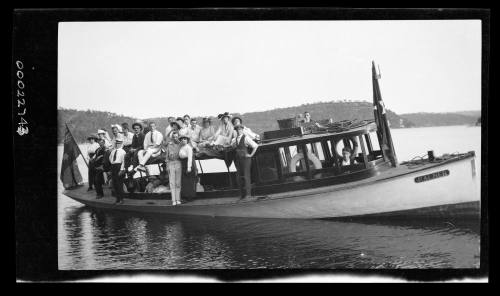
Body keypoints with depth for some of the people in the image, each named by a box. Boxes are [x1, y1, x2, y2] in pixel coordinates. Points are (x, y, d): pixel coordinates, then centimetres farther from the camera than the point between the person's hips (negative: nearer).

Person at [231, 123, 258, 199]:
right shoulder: (234, 140, 11)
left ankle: (248, 193, -4)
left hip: (245, 158, -6)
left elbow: (255, 146, -7)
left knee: (246, 176, -7)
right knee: (239, 176, 4)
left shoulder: (246, 138, -5)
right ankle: (242, 193, 9)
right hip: (237, 159, 6)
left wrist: (251, 155, -7)